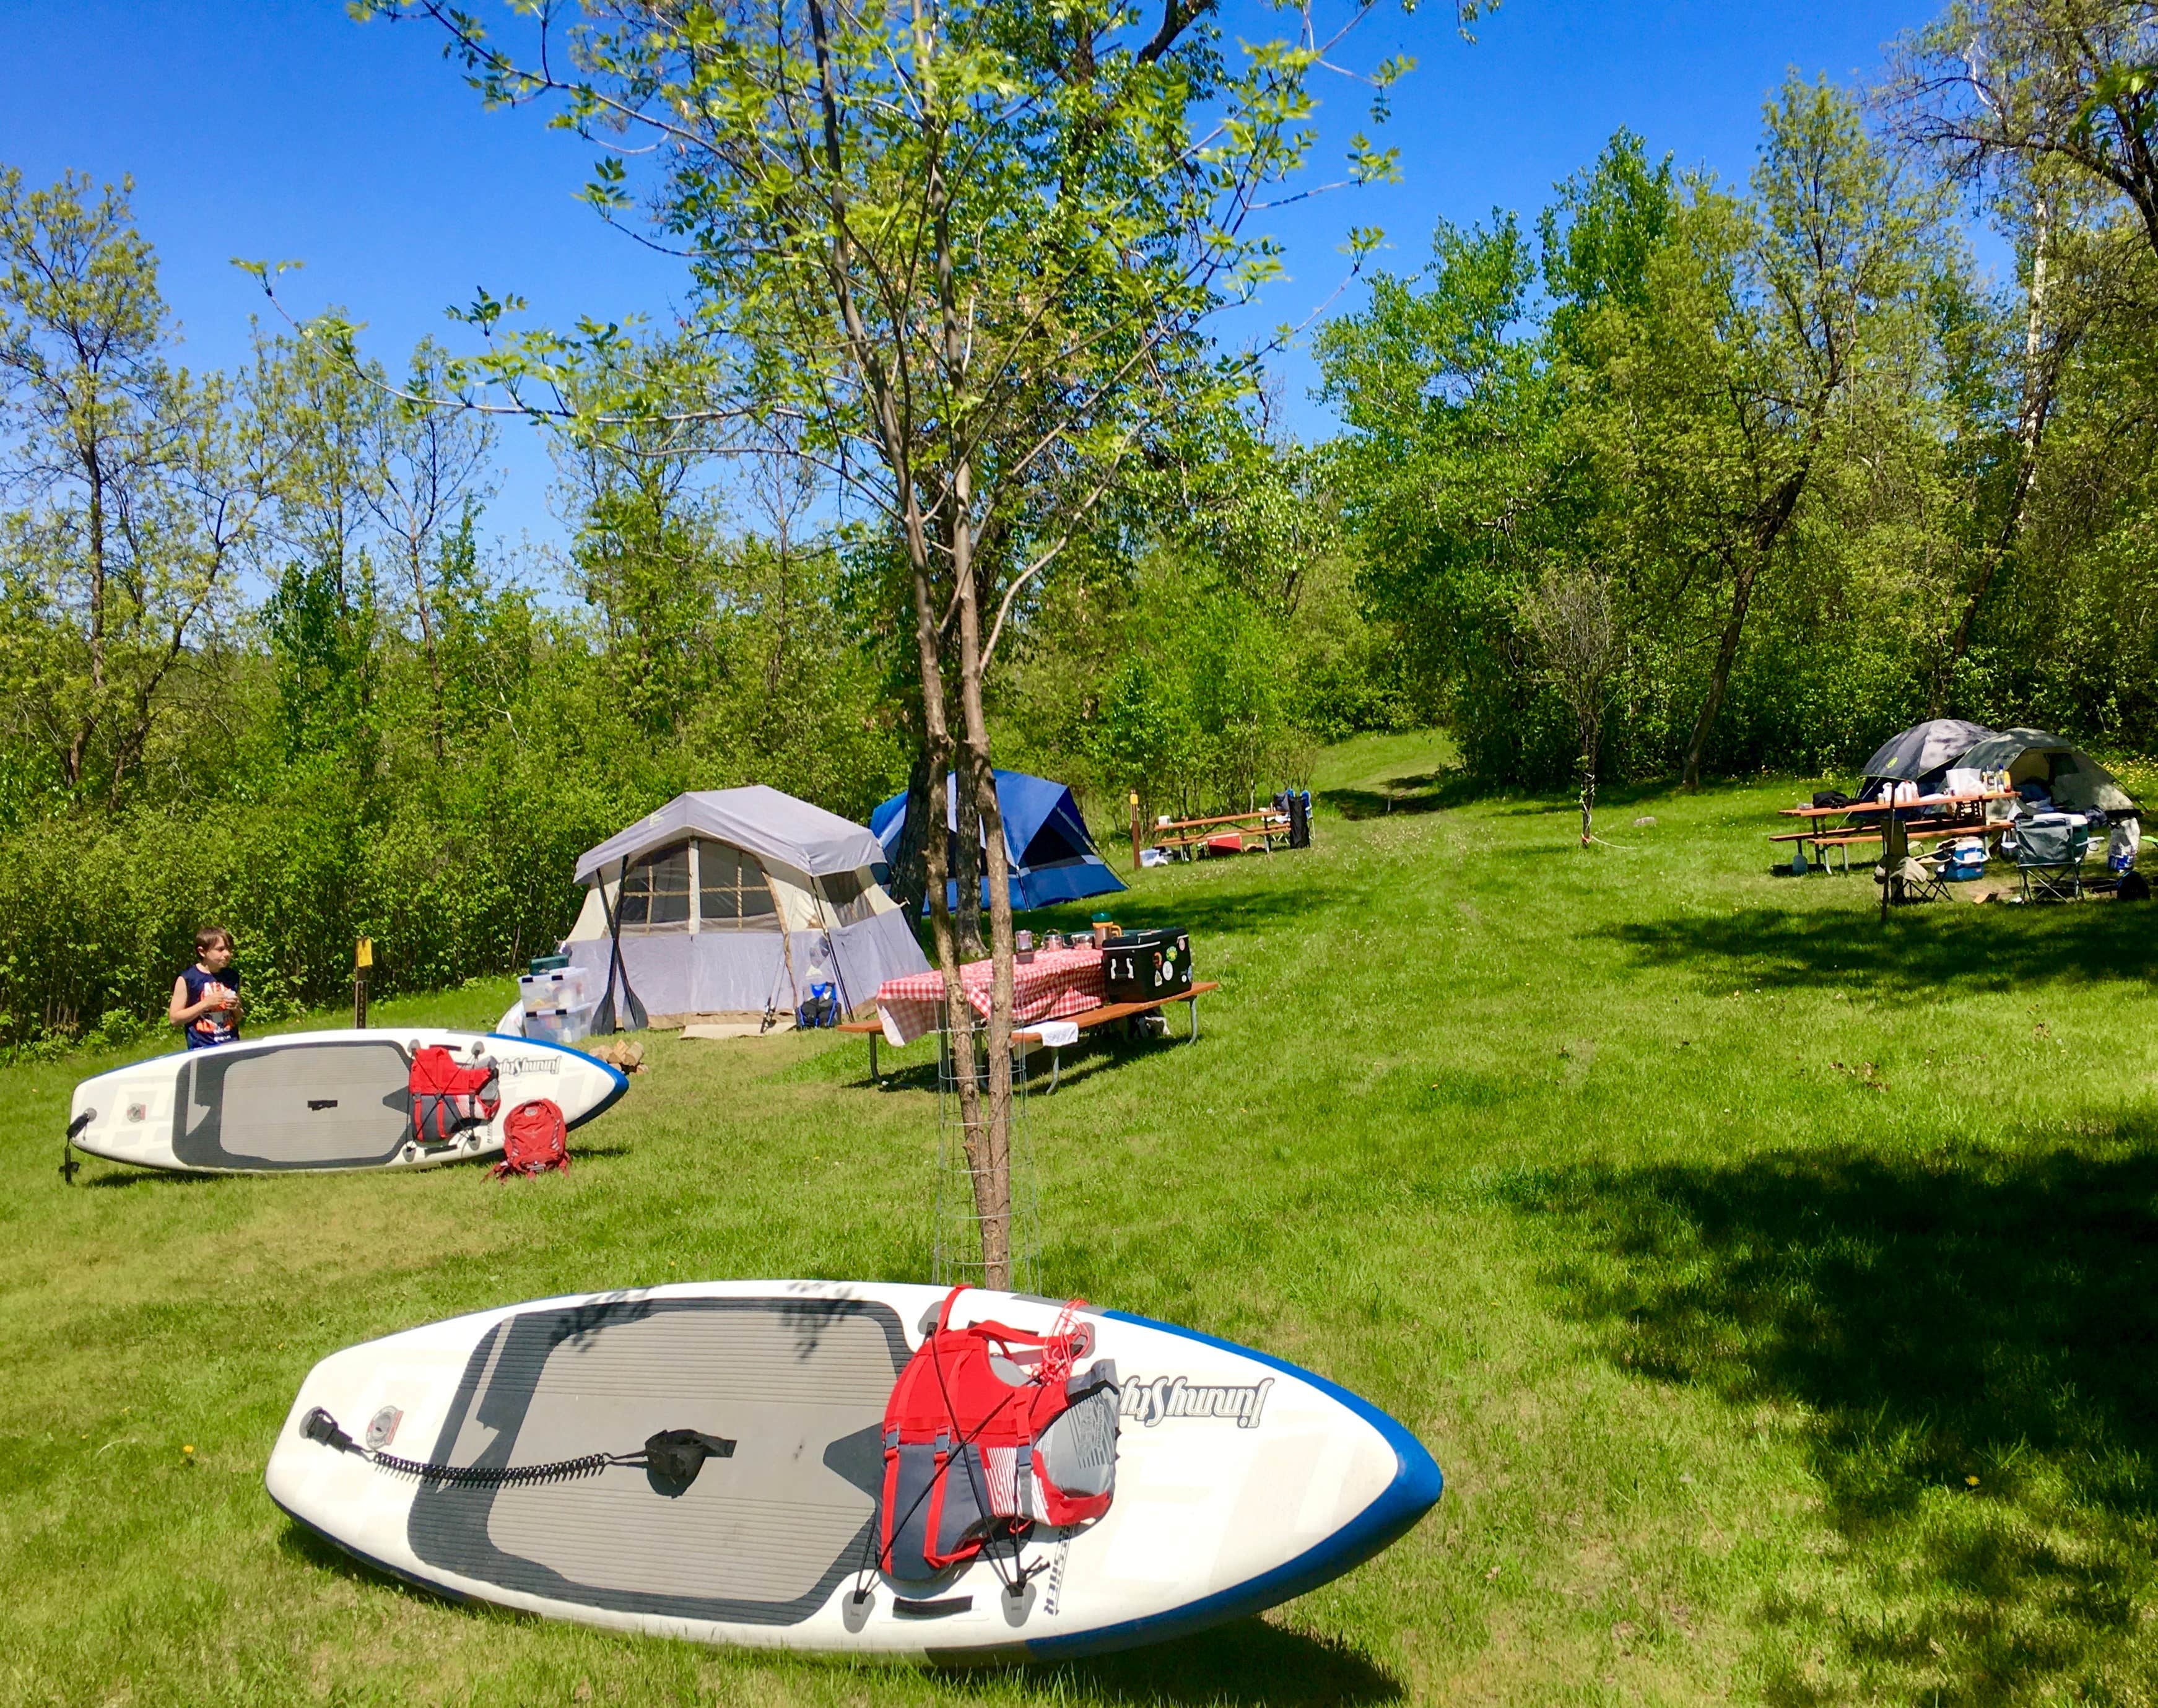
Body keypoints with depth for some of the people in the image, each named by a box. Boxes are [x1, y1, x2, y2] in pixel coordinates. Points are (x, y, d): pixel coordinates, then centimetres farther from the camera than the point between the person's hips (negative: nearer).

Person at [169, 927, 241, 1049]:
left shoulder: (233, 978, 8)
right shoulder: (187, 979, -5)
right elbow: (174, 1018, -7)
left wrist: (236, 1009, -3)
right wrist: (206, 1004, -15)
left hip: (232, 1045, 4)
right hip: (202, 1048, -4)